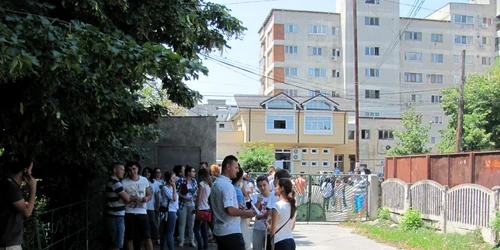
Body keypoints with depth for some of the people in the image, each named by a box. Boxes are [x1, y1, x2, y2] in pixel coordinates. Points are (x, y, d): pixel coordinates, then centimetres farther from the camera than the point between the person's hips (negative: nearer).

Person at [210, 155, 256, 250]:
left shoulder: (216, 183, 13)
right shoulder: (227, 185, -19)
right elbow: (229, 210, -26)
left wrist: (237, 207, 20)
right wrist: (246, 213, -13)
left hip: (218, 231, 9)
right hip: (231, 232, -9)